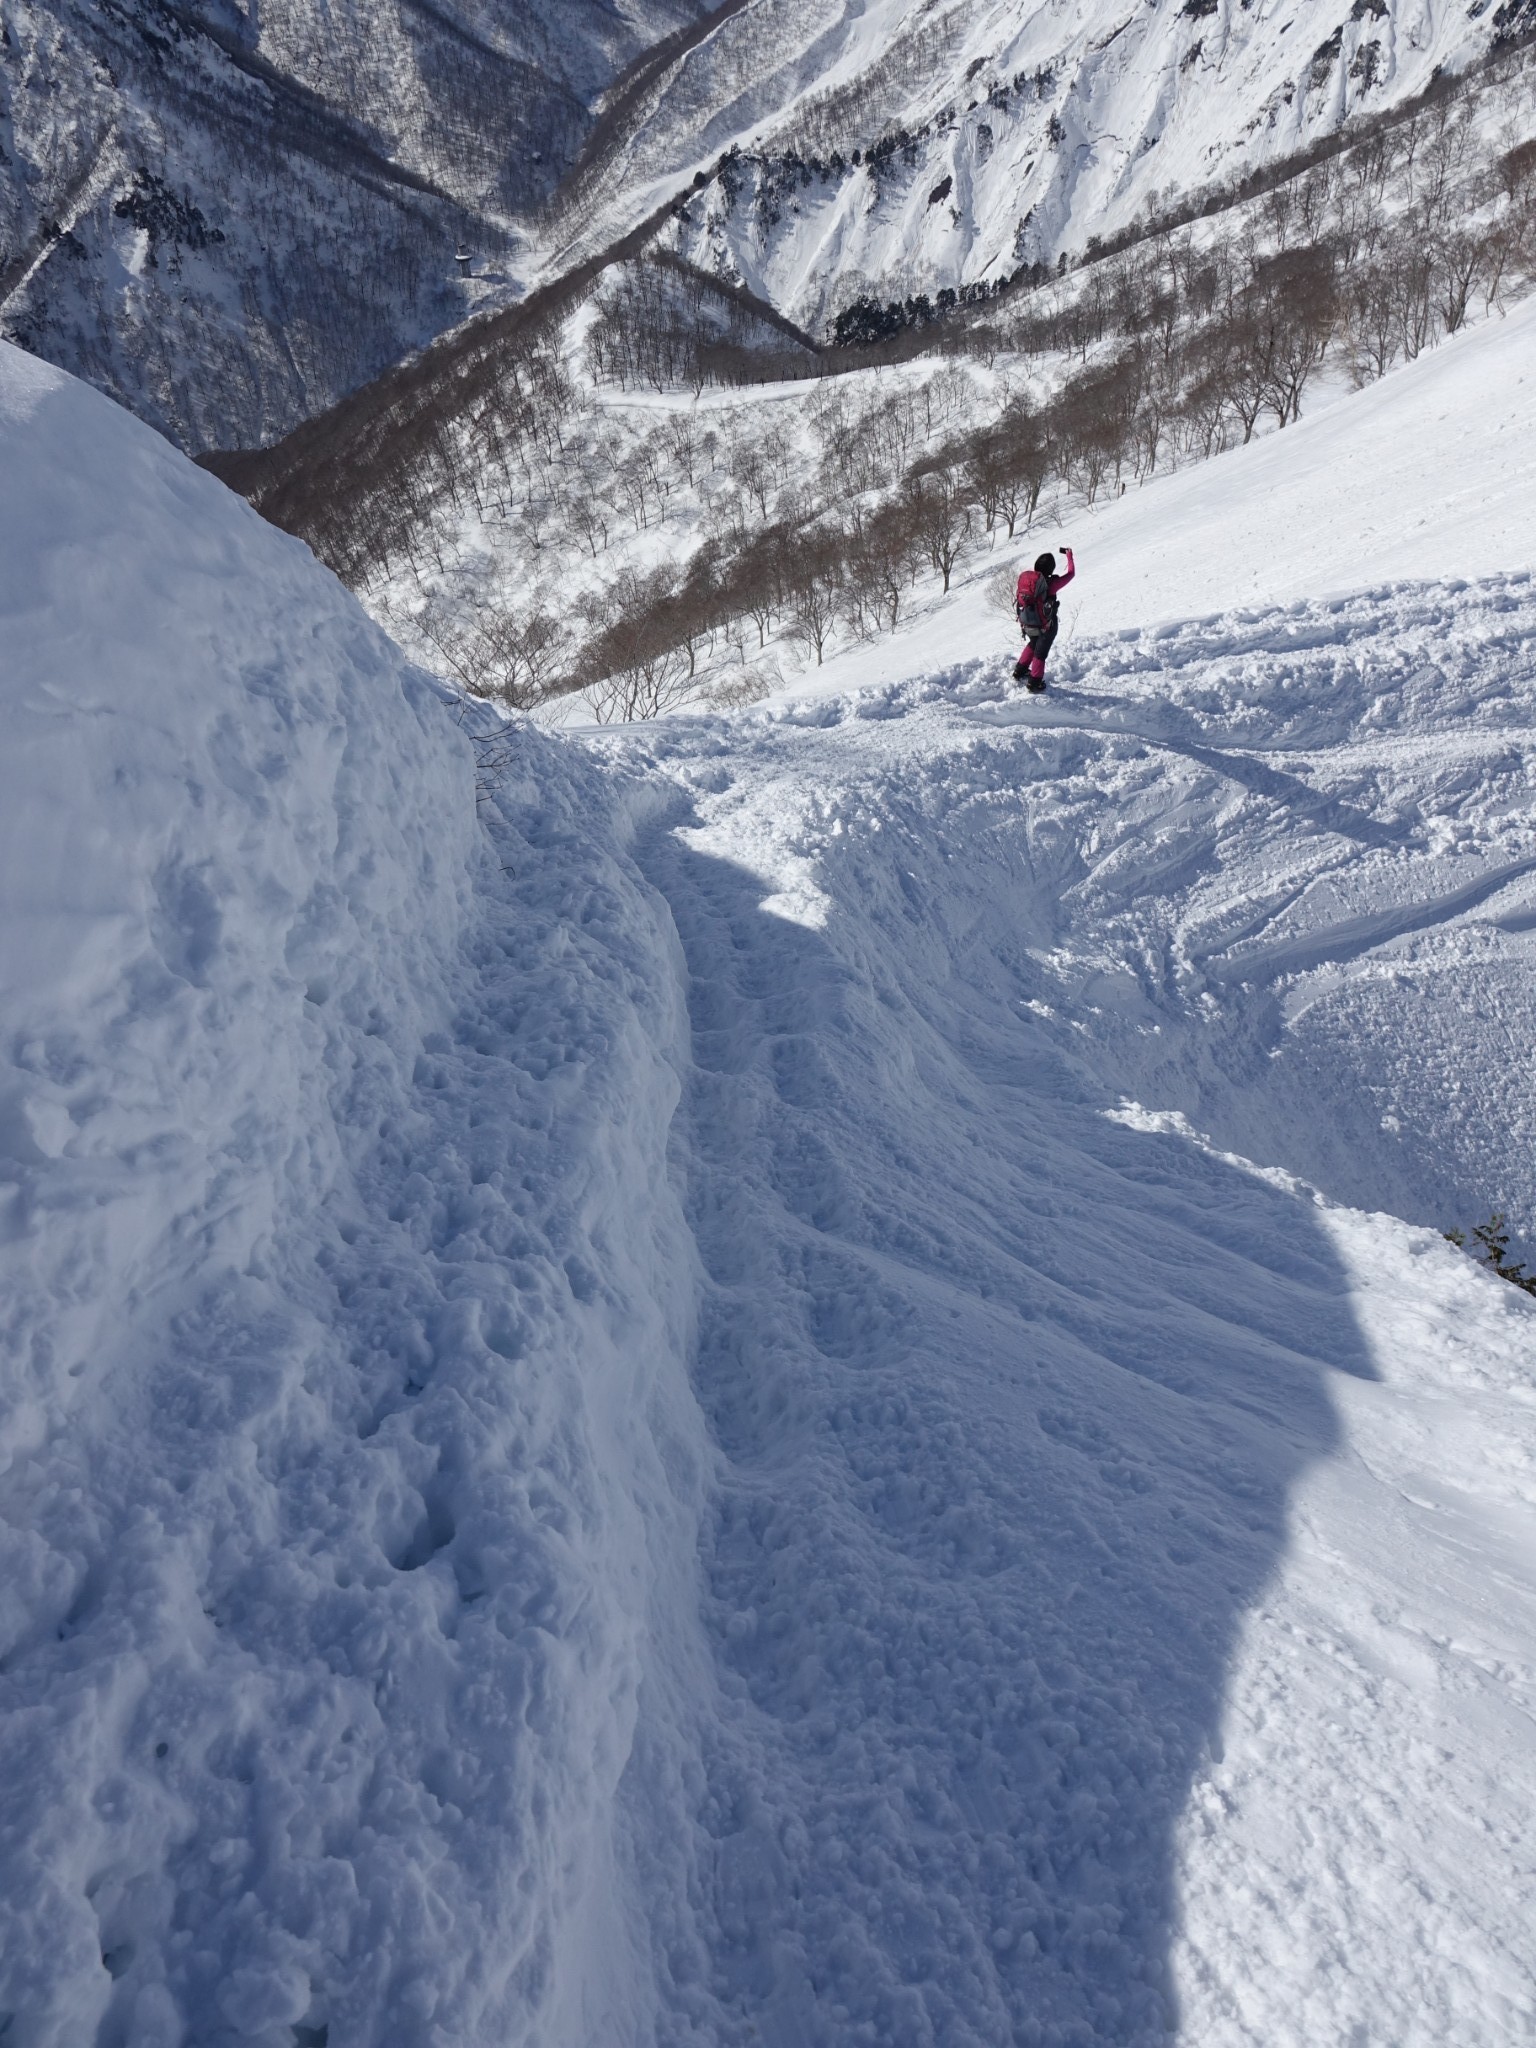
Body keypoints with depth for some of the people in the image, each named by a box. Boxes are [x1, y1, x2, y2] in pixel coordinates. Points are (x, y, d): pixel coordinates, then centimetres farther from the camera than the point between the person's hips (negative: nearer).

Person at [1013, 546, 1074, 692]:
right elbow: (1071, 573, -10)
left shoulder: (1025, 578, -10)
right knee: (1040, 652, 13)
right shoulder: (1050, 583, -23)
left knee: (1032, 644, 31)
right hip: (1046, 626, -5)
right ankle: (1034, 683, 20)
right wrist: (1069, 556, 5)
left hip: (1027, 624, 5)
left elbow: (1020, 600, 2)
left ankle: (1020, 671, 37)